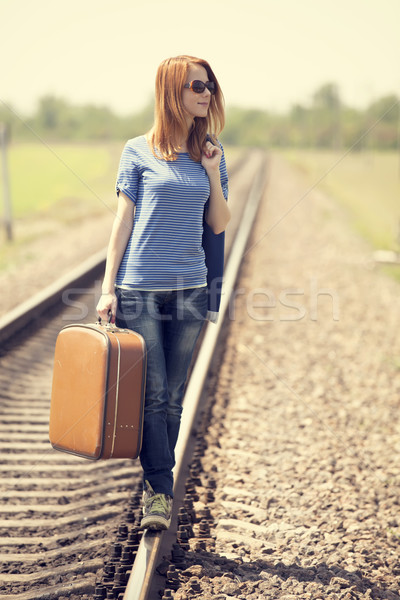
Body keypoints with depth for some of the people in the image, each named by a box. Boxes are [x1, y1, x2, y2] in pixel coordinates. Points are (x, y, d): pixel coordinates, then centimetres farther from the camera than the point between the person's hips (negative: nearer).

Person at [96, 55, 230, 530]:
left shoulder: (211, 154, 10)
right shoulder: (139, 152, 1)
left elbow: (218, 226, 10)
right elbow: (123, 221, 1)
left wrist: (212, 174, -4)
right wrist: (108, 288, -4)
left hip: (189, 290, 3)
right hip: (139, 290, -3)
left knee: (172, 398, 8)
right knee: (151, 394, -5)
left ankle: (155, 490, 19)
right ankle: (160, 490, 2)